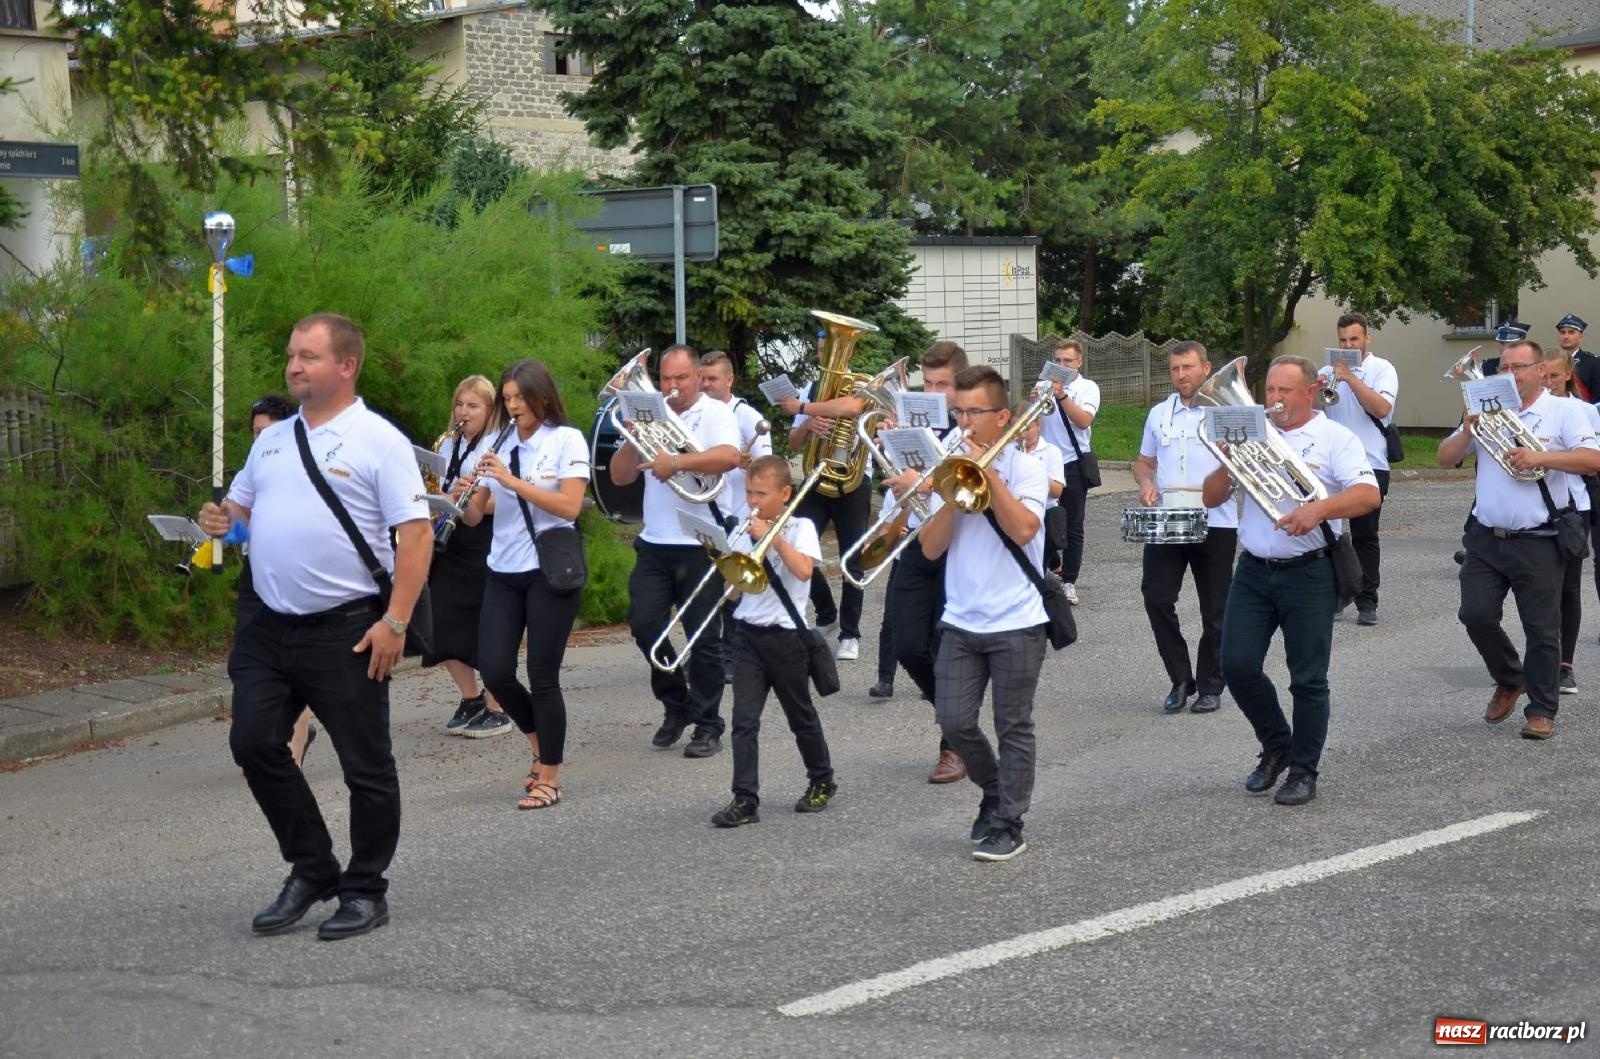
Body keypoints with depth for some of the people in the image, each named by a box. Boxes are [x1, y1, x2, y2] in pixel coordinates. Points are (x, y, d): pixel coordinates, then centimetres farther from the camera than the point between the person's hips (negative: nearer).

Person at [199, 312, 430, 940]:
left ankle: (365, 891, 17)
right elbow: (239, 506, 23)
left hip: (347, 630, -6)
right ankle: (311, 870, 18)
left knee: (365, 764, 2)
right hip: (270, 628, 7)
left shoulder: (377, 440, -7)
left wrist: (396, 622, -19)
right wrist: (220, 520, -2)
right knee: (253, 743, 2)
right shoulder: (273, 439, 13)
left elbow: (416, 534, -13)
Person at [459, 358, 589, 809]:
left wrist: (512, 480, -20)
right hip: (503, 573, 5)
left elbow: (570, 506, -16)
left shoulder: (567, 440, -4)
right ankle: (543, 743, 25)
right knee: (495, 673, -1)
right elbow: (473, 517, 9)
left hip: (550, 572, -5)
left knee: (542, 676, -3)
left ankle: (549, 777, 8)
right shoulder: (499, 446, 10)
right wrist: (464, 496, -13)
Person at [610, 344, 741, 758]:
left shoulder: (715, 413, -2)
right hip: (655, 542, 5)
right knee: (644, 624, -2)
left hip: (701, 544, -5)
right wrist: (633, 439, -8)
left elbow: (730, 456, -23)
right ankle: (676, 705, 18)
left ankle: (708, 725, 11)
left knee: (703, 638, 0)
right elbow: (620, 477, 9)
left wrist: (677, 462, -31)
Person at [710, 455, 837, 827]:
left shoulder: (800, 528, -4)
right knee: (744, 719, -6)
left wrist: (772, 536, -21)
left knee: (800, 715, 12)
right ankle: (745, 800, -7)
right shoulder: (743, 534, 8)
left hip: (785, 634, -3)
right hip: (747, 633, 3)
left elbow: (803, 569, -23)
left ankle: (822, 781, 32)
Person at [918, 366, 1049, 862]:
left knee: (1013, 728, 2)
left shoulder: (1025, 468, -4)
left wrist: (987, 472, -17)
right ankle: (994, 792, 27)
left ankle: (1007, 825, 11)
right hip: (960, 621, 4)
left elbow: (1023, 529, -21)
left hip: (1016, 622, -4)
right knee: (955, 722, 2)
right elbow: (930, 547, 0)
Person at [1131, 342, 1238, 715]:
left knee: (1215, 609, 4)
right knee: (1156, 597, -7)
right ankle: (1181, 679, 8)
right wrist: (1146, 483, 0)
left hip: (1215, 523, -3)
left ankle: (1210, 686, 16)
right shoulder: (1159, 414, 14)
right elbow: (1144, 462, 22)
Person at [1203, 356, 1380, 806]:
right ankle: (1276, 746, 21)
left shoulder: (1334, 439, -3)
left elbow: (1368, 495, -17)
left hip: (1308, 573, -4)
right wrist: (1227, 463, -10)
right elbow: (1211, 499, 11)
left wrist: (1319, 509, -34)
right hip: (1254, 570, 4)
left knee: (1308, 679, 0)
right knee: (1237, 666, -1)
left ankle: (1303, 772, 12)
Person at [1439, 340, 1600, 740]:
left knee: (1542, 629, 0)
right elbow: (1444, 459, 10)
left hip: (1538, 543, -4)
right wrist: (1468, 430, -9)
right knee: (1476, 616, 1)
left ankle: (1541, 710, 10)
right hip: (1486, 538, 4)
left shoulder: (1563, 411, -1)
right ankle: (1509, 681, 26)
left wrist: (1541, 457, -24)